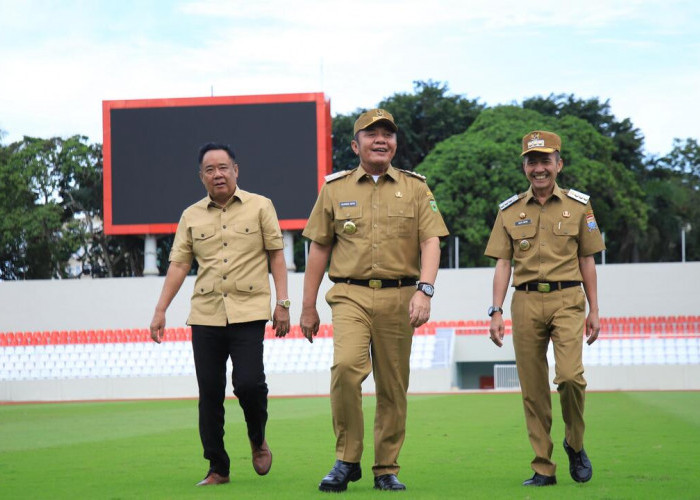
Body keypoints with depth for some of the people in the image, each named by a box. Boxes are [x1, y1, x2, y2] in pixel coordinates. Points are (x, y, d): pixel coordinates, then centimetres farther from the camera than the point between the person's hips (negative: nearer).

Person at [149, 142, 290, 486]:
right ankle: (217, 468, 11)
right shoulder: (192, 216, 11)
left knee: (248, 382, -15)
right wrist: (160, 311, 4)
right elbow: (178, 264, 10)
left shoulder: (260, 207, 5)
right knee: (209, 393, 2)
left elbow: (276, 255, 6)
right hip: (205, 315, 3)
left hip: (248, 312, -3)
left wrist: (282, 303, -1)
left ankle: (258, 440, 15)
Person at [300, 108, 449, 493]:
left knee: (393, 387, 4)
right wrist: (308, 307, 10)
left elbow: (431, 243, 1)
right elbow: (319, 249, 13)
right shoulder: (335, 188, 10)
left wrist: (425, 290, -15)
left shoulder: (415, 188, 9)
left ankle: (387, 469, 16)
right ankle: (347, 459, -11)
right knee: (346, 365, -23)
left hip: (398, 298, 1)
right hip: (350, 294, -1)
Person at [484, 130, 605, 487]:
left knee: (570, 375, -18)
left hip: (567, 300, -2)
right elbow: (502, 264, 9)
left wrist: (594, 310, 7)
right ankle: (543, 468, 9)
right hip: (526, 301, 2)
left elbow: (587, 260, 11)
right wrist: (496, 312, 0)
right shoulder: (510, 211, 10)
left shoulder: (578, 206, 8)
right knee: (533, 389, 2)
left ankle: (575, 444, 8)